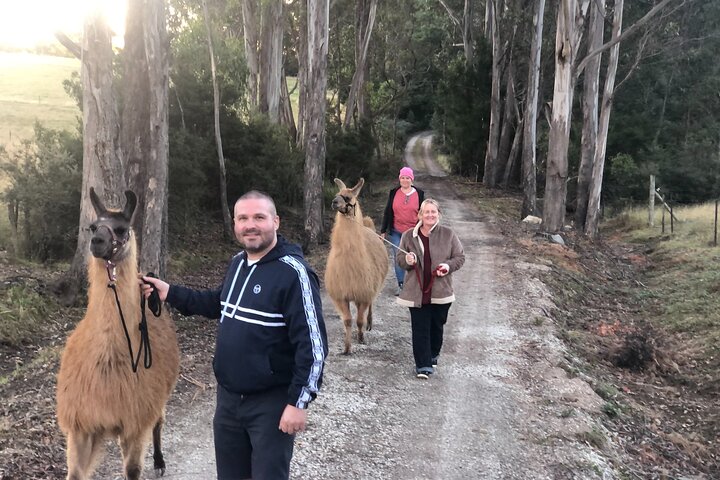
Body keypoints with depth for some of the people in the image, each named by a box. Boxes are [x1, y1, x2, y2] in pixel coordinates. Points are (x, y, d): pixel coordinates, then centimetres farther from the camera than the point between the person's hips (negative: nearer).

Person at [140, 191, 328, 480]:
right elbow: (220, 304, 23)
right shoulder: (238, 262, 5)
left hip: (271, 402, -8)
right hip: (228, 396, 8)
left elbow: (312, 344, -22)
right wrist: (170, 293, 13)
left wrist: (299, 401, -22)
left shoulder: (293, 272, -21)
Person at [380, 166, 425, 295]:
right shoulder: (394, 193, 2)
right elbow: (387, 212, 7)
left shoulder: (419, 194, 0)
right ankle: (401, 285, 12)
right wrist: (383, 231, 5)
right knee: (398, 258, 2)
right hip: (396, 232, 1)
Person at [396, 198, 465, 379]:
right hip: (417, 291, -1)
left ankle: (433, 356, 38)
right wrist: (407, 260, -16)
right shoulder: (409, 236, 0)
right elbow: (399, 260, 7)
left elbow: (460, 257, 4)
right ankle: (423, 365, 4)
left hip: (441, 291, 1)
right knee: (420, 329, -2)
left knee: (437, 326, 15)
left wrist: (449, 265, -15)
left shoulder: (448, 235, -2)